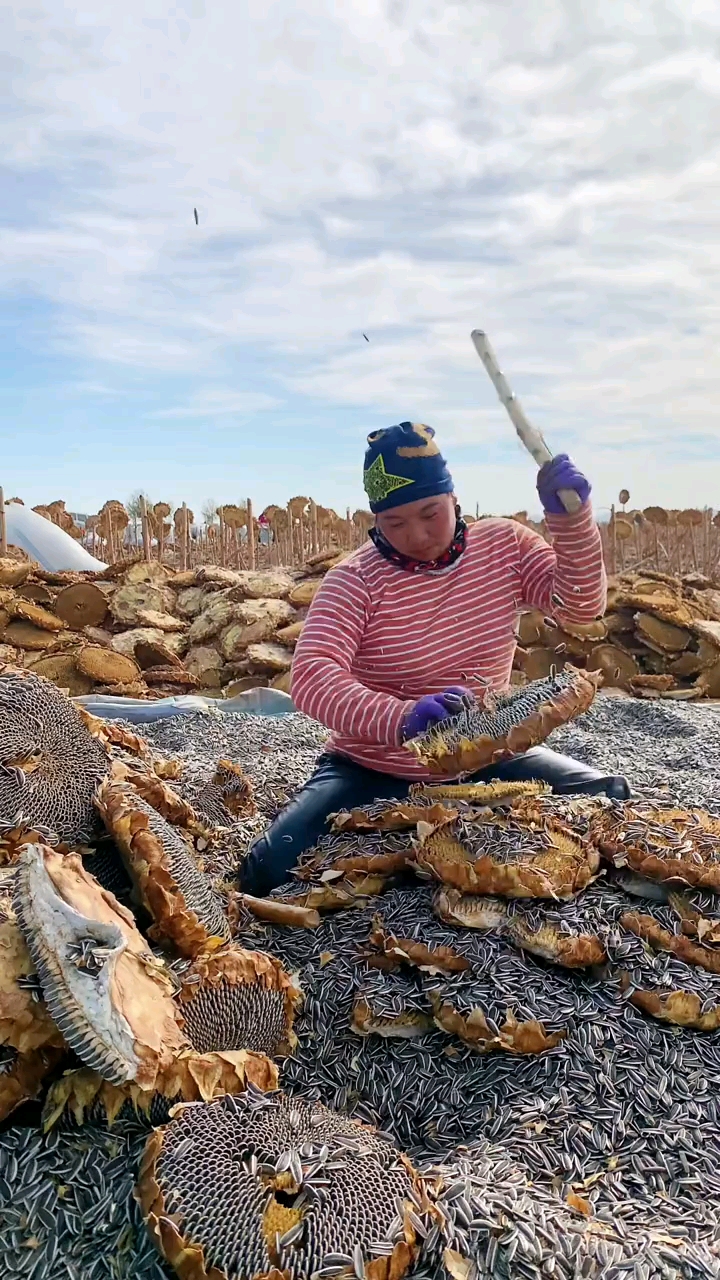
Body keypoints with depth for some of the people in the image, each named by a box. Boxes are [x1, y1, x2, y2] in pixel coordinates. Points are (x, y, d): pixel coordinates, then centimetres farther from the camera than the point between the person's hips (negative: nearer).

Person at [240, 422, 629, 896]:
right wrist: (401, 718, -46)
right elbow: (312, 676, -29)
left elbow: (581, 605, -8)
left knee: (610, 800, -11)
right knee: (272, 870, -21)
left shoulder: (503, 545, -3)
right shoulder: (356, 579, -15)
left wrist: (571, 517, -25)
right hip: (373, 773, -2)